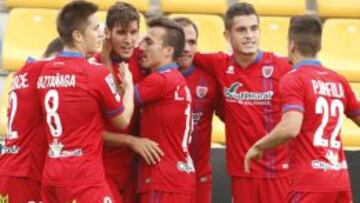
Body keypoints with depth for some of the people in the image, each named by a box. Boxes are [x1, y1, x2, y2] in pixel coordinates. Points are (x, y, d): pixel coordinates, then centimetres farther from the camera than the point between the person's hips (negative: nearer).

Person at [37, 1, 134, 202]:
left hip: (51, 177, 7)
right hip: (85, 180, -7)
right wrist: (129, 84, 17)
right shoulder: (96, 73, -12)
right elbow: (123, 121, 2)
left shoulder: (45, 72, 8)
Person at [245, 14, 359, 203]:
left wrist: (257, 147, -8)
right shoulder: (338, 80, 12)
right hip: (341, 182, 6)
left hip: (310, 182, -6)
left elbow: (290, 128, -21)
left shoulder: (293, 79, -7)